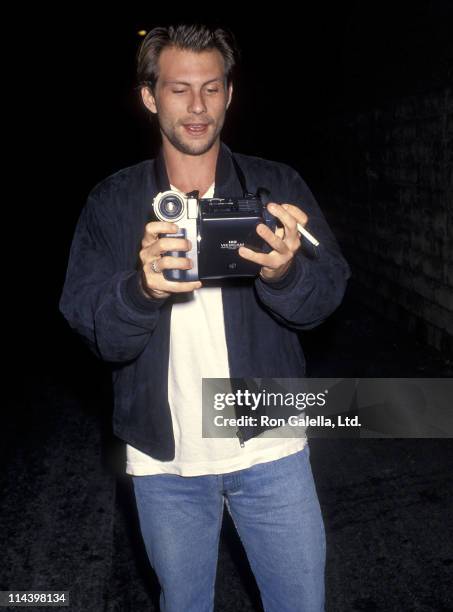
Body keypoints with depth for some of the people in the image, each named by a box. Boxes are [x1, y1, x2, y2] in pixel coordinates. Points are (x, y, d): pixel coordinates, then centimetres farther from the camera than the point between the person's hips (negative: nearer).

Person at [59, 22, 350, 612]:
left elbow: (327, 296, -10)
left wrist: (285, 272, -33)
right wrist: (142, 288, -32)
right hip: (164, 459, 1)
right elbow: (93, 330, -10)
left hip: (269, 445, 0)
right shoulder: (113, 201, -2)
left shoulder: (278, 186, -2)